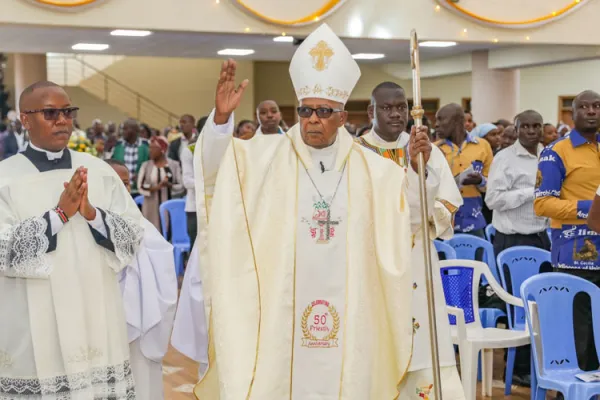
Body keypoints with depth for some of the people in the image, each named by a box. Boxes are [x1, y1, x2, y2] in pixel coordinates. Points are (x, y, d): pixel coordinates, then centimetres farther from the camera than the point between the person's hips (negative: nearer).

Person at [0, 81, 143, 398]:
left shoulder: (99, 171, 6)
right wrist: (60, 213, -17)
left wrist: (91, 213, -14)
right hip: (34, 327, -2)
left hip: (96, 316, 3)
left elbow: (134, 236, 2)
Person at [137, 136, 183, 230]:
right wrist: (155, 187, -17)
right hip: (151, 207, 0)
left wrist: (169, 185, -18)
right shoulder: (145, 166, 6)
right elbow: (141, 186, -1)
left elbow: (181, 186, 2)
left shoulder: (174, 165, 4)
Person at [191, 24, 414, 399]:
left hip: (347, 306, 2)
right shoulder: (268, 155, 0)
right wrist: (221, 117, -26)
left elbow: (410, 221, 8)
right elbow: (215, 169, -9)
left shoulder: (373, 168, 6)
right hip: (281, 307, -1)